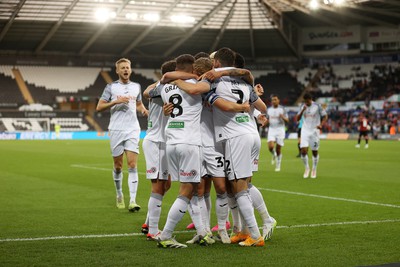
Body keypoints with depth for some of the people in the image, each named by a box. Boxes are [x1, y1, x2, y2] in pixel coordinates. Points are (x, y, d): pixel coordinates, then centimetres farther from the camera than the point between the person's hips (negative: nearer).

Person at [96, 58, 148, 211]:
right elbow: (99, 107, -1)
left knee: (132, 164, -10)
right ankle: (119, 195, 27)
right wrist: (116, 101, -14)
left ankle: (132, 201, -16)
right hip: (116, 130, -1)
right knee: (118, 166, 6)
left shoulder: (136, 87, 12)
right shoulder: (111, 87, 3)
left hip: (133, 130, 1)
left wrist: (147, 113, 6)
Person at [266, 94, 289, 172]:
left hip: (280, 130, -2)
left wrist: (283, 117, -22)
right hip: (271, 130, 2)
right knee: (270, 147, -18)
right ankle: (274, 155, 16)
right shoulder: (269, 109, 8)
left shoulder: (282, 109, -1)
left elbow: (287, 120, -1)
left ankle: (278, 165, 16)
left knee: (278, 149, 1)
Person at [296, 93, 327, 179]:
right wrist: (302, 111, -14)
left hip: (314, 131, -2)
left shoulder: (317, 106, -6)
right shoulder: (302, 107, 5)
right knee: (303, 151, -10)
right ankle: (306, 168, 10)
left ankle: (314, 170, 23)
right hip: (305, 131, 2)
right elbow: (297, 119, 4)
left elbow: (325, 116, 0)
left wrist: (321, 124, -18)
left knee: (315, 152, 5)